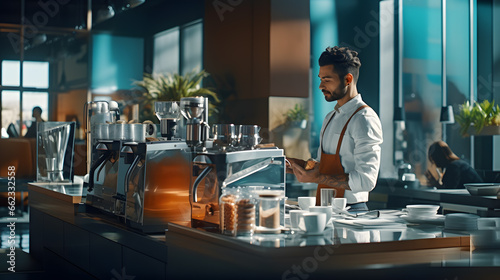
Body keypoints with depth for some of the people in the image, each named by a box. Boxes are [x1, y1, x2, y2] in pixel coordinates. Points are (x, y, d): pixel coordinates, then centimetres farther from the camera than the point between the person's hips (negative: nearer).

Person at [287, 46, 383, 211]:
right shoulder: (330, 118, 18)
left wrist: (317, 178, -18)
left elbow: (366, 180, -18)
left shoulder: (364, 120, -11)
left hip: (350, 211, -8)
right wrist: (295, 165, 9)